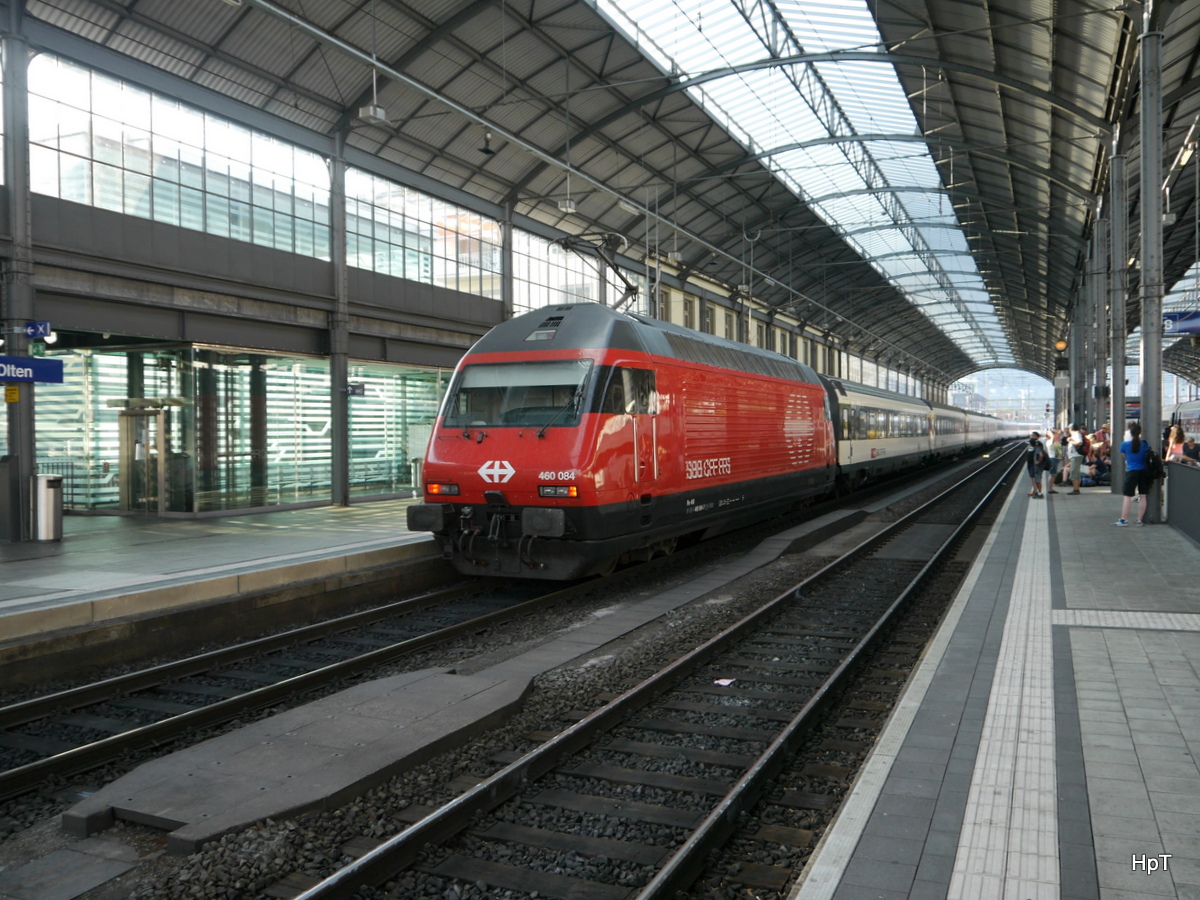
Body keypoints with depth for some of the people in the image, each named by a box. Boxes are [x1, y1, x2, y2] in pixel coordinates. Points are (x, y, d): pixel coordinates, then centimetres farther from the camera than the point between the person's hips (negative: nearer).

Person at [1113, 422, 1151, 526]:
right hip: (1144, 471, 3)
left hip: (1132, 472, -3)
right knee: (1142, 496, 7)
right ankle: (1139, 520, 10)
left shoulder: (1125, 445, -7)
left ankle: (1123, 519, -2)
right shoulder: (1145, 444, -1)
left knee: (1127, 496, -1)